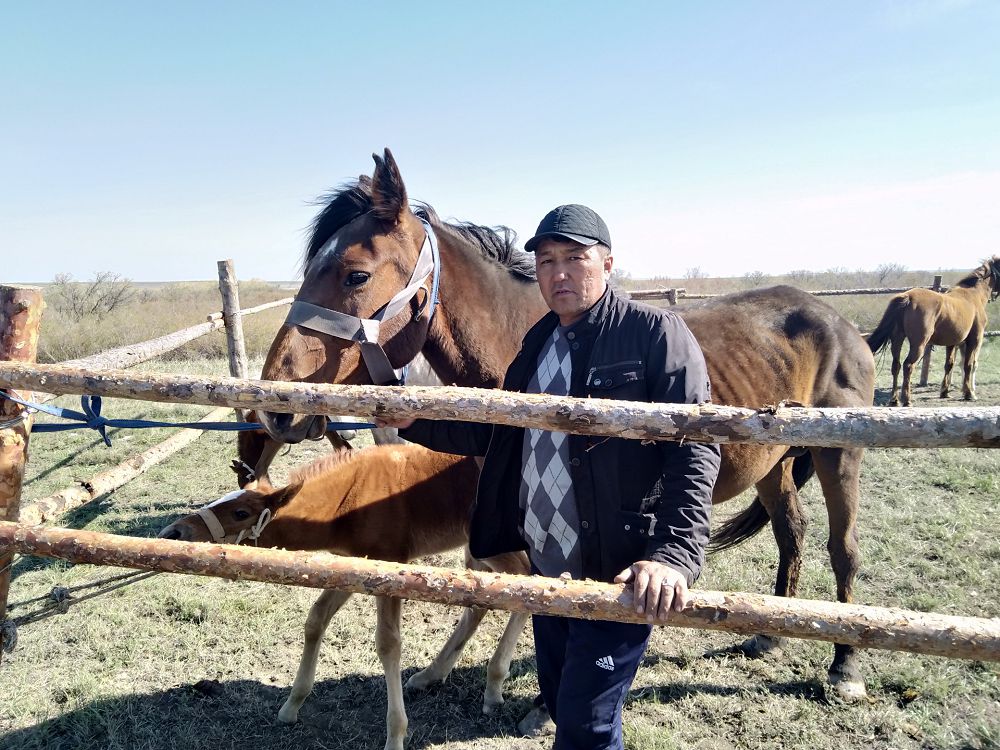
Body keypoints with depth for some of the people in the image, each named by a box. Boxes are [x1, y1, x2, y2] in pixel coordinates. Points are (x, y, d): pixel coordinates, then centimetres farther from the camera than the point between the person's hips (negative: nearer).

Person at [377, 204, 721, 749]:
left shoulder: (656, 334, -13)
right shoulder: (539, 345, 9)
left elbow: (694, 452, -20)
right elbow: (496, 435, 15)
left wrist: (673, 556, -32)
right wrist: (414, 422, 1)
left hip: (618, 574, -7)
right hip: (546, 564, 8)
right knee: (558, 698, 23)